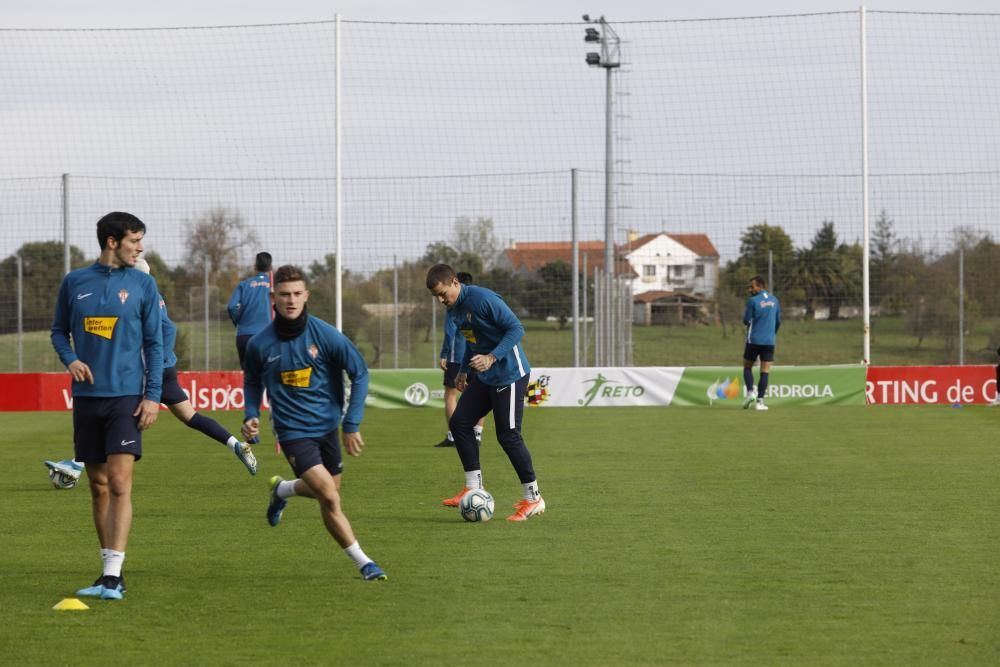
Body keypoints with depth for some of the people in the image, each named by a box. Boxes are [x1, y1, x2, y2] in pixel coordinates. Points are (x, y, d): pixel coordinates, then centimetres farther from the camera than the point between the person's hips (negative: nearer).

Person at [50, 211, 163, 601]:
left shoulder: (142, 284, 3)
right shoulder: (75, 282, 7)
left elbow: (155, 343, 3)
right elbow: (59, 330, 16)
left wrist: (153, 395, -5)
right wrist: (69, 359, -5)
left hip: (126, 397, -3)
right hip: (87, 397, 3)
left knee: (119, 484, -13)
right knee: (99, 487, 8)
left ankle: (113, 575, -16)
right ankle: (110, 573, 16)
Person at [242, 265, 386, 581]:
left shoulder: (325, 335, -12)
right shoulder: (260, 344, -9)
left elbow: (360, 373, -5)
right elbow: (252, 382, 11)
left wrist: (352, 424, -8)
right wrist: (251, 415, -5)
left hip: (327, 425, 3)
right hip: (294, 432, -3)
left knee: (325, 492, 18)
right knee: (330, 498, -15)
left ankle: (281, 489, 49)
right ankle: (363, 562, -2)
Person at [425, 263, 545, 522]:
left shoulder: (483, 299, -21)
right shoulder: (456, 308, 7)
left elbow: (516, 329, -21)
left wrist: (492, 358, -28)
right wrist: (464, 371, 18)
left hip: (509, 375, -9)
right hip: (484, 377, 9)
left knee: (508, 435, -6)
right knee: (459, 423, 4)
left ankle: (533, 499, 5)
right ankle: (473, 488, 9)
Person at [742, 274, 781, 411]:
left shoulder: (753, 301, -9)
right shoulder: (774, 300, 6)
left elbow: (746, 321, -7)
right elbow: (778, 321, 13)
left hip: (753, 340, -3)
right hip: (769, 341, 3)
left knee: (747, 367, 14)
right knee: (765, 371, 2)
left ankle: (750, 392, -5)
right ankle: (760, 401, -4)